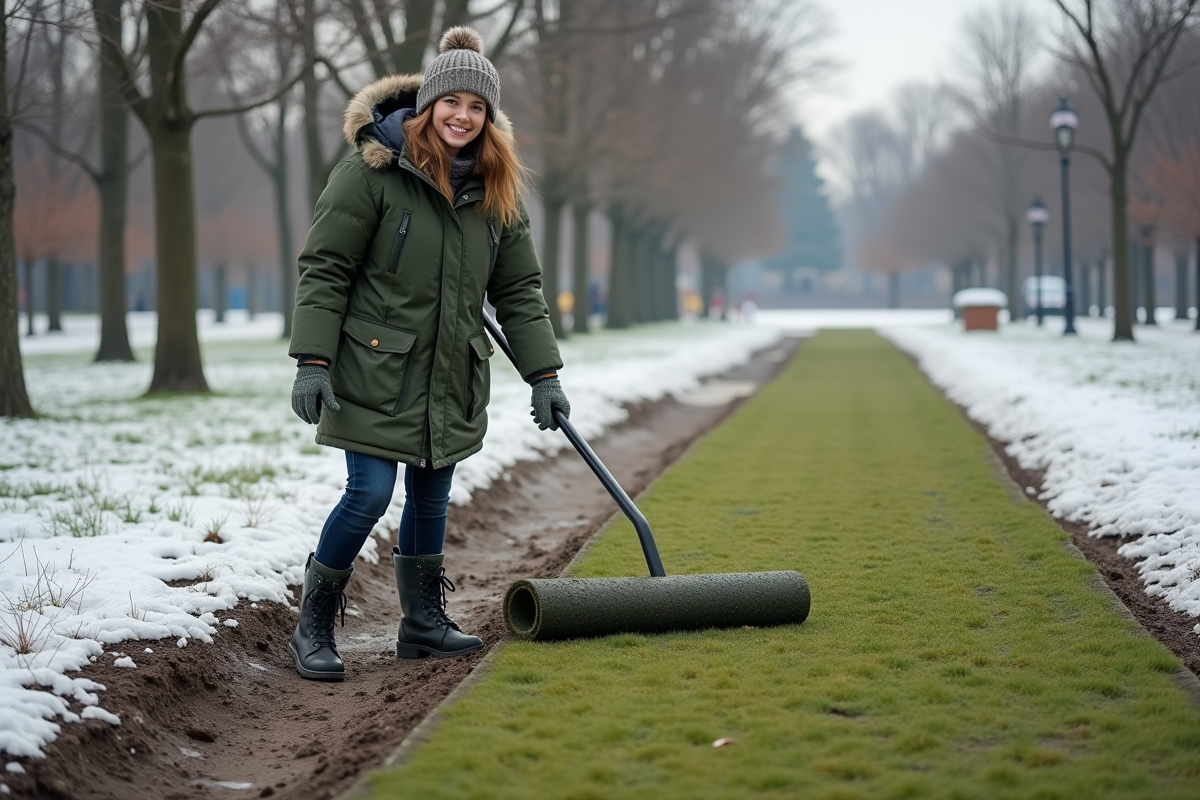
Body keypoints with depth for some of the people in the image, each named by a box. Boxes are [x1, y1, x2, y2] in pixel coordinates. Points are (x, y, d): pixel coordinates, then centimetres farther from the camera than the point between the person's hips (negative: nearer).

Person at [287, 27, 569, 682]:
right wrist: (312, 361, -17)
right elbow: (324, 267, -11)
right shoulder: (373, 170, -11)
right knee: (369, 494, -10)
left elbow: (517, 290, 10)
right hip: (376, 370, -6)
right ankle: (312, 627, 5)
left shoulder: (496, 190, 6)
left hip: (452, 377, 6)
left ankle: (422, 621, 27)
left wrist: (543, 375, 4)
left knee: (432, 495, 12)